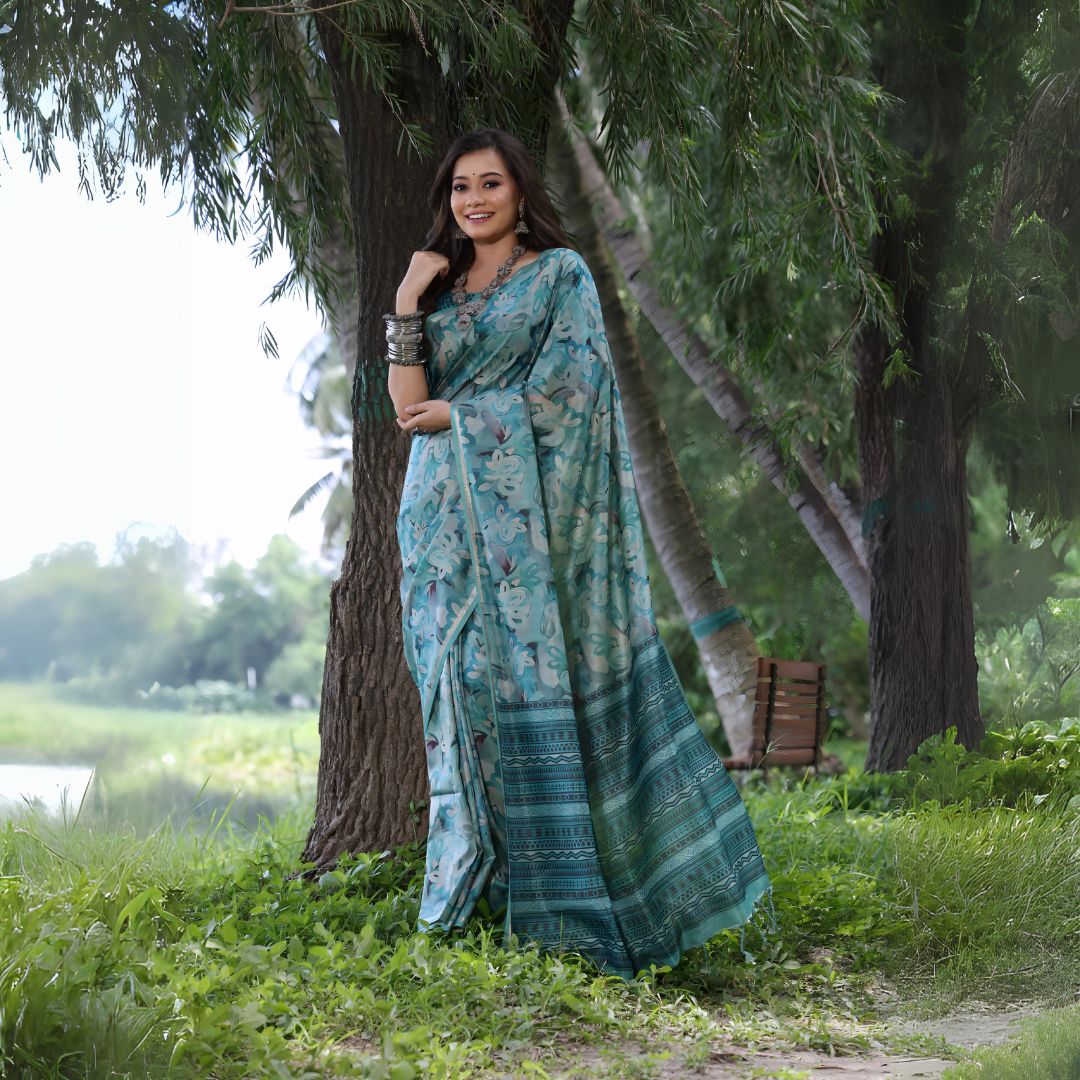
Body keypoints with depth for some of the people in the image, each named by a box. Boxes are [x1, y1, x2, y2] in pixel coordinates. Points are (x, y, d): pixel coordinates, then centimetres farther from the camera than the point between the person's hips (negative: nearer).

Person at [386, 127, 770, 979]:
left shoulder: (561, 273, 4)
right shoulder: (439, 287, 17)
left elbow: (559, 387, -8)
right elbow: (410, 405, 5)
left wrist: (459, 413, -6)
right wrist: (407, 302, -1)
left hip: (523, 512, -4)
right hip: (449, 516, 5)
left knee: (541, 679, -7)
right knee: (468, 686, 1)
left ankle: (561, 901, -2)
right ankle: (486, 883, 5)